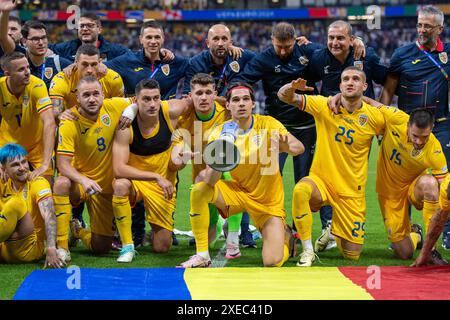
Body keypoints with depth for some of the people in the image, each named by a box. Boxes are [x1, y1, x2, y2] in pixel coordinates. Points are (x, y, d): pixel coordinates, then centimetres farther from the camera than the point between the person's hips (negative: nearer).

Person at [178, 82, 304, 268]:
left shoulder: (267, 124, -13)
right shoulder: (220, 133, -12)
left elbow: (299, 147, -21)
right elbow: (210, 181, -19)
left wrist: (287, 146, -44)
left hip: (268, 201, -1)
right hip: (237, 191, 1)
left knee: (272, 263, -15)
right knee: (199, 190, -27)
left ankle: (285, 236, 24)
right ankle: (202, 256, -15)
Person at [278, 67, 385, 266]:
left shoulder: (375, 117, -7)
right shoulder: (324, 106, -7)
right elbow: (284, 96, -12)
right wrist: (292, 88, -31)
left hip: (352, 191, 1)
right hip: (321, 180, -1)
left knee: (352, 255, 2)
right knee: (301, 190, -38)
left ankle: (334, 233, 39)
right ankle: (308, 251, -22)